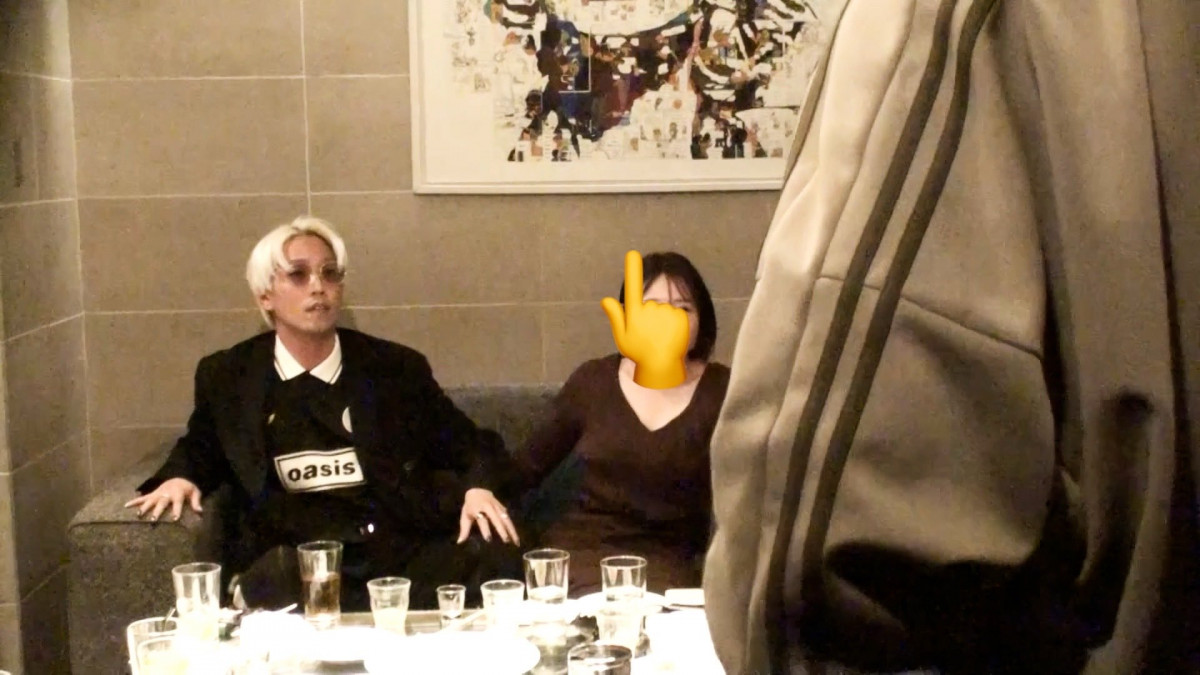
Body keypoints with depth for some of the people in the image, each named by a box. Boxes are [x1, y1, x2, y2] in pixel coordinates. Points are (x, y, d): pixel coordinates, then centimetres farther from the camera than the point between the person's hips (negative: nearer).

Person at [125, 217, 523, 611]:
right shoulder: (227, 377, 16)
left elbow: (472, 447, 16)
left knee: (493, 554, -30)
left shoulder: (397, 368, 13)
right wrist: (180, 476, 12)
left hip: (400, 552, 1)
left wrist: (478, 487, -7)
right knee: (273, 583, -39)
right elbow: (202, 448, 36)